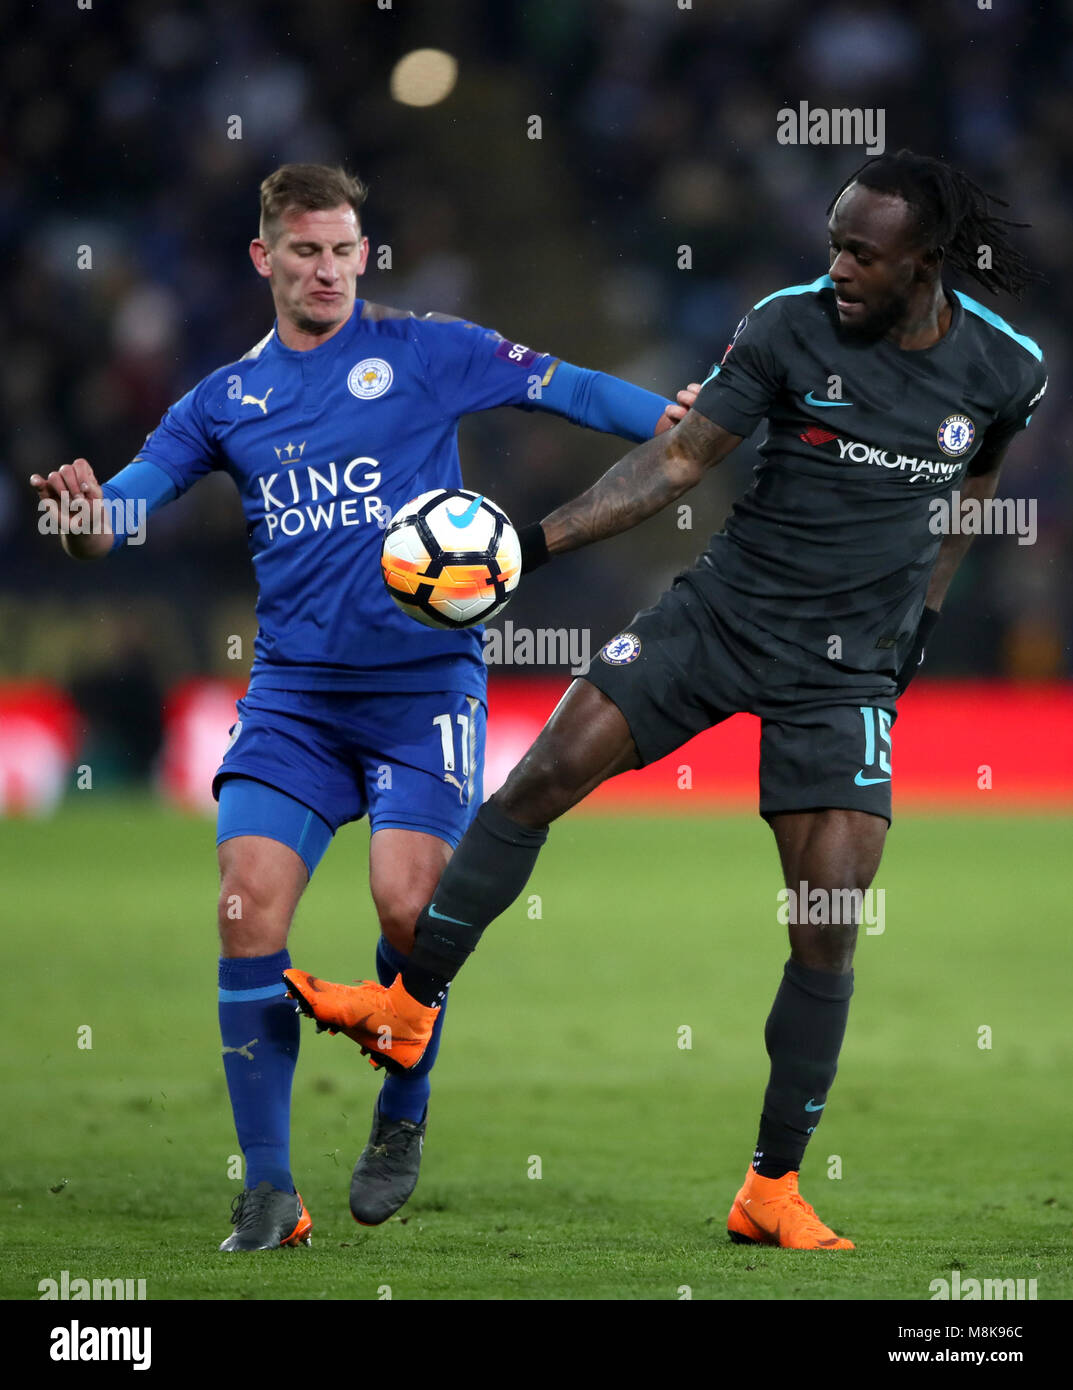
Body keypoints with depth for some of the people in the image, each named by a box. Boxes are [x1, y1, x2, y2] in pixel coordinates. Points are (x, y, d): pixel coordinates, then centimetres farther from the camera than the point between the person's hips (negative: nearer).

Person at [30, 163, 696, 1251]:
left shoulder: (427, 352, 3)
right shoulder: (226, 401, 11)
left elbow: (560, 386, -3)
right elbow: (124, 506, 5)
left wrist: (676, 420, -18)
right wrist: (84, 516, -19)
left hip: (423, 679, -2)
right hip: (293, 692, 3)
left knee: (405, 900, -18)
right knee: (249, 904, -12)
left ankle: (402, 1119, 11)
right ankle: (267, 1190, -2)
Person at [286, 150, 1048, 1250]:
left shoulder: (1005, 371, -6)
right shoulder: (788, 327, -10)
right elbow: (681, 458, -7)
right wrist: (539, 540, -15)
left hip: (847, 672, -1)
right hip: (722, 613, 1)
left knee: (828, 932, -6)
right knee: (541, 777, -11)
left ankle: (773, 1190, 5)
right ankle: (409, 1006, 3)